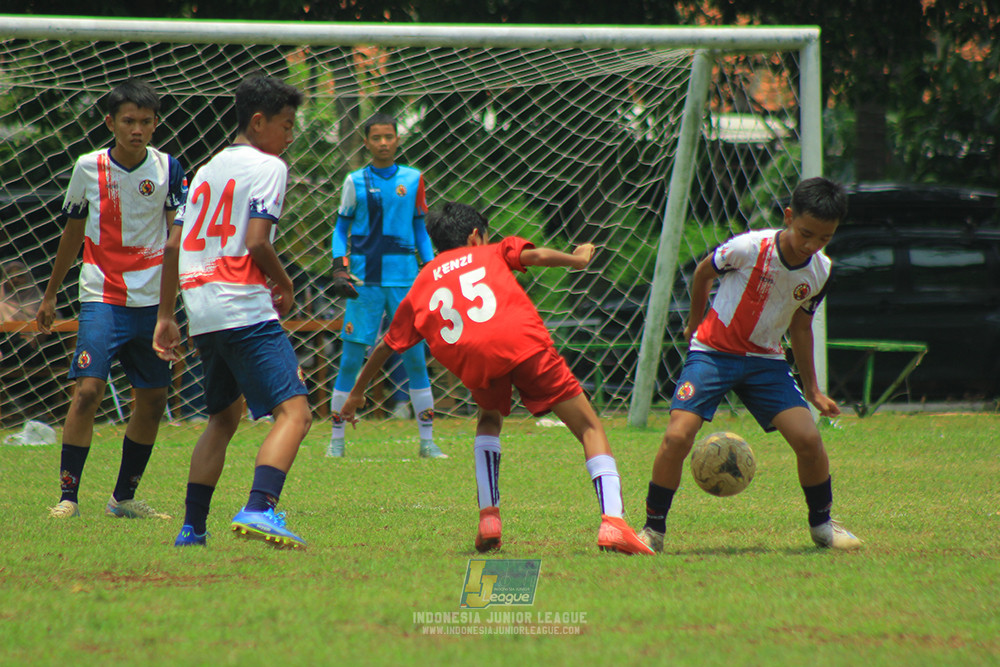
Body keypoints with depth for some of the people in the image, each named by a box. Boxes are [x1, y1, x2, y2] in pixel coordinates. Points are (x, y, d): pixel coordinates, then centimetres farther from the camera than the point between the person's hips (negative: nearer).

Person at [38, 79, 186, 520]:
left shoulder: (167, 168, -1)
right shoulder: (89, 168, -2)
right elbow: (72, 232, 11)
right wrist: (50, 296, 17)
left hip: (151, 301, 2)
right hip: (101, 298, -2)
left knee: (152, 400, 7)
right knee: (88, 390, -16)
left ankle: (123, 497, 22)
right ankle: (68, 496, -10)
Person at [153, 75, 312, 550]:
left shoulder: (207, 170, 21)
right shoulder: (267, 167, -2)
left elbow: (173, 246, 19)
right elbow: (257, 241, -14)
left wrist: (165, 317, 22)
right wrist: (284, 284, 3)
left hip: (202, 314, 8)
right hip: (244, 309, -8)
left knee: (224, 416, 23)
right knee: (293, 410, -13)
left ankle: (193, 527, 18)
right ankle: (259, 509, -33)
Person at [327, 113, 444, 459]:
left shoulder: (412, 179, 8)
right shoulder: (356, 181, 4)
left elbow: (420, 228, 14)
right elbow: (341, 227, 8)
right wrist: (339, 268, -4)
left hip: (404, 277, 1)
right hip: (364, 279, -1)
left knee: (415, 357, 0)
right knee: (351, 357, -2)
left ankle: (427, 440, 6)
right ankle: (336, 439, 6)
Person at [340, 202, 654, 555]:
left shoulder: (422, 282, 33)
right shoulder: (492, 253, 29)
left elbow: (386, 345, 38)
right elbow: (535, 255, 7)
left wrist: (357, 393, 48)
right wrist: (576, 259, 20)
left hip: (472, 359, 2)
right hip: (523, 340, -2)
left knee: (489, 420, 34)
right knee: (589, 427, 4)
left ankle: (489, 517, 16)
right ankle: (612, 521, -16)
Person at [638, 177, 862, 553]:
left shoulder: (820, 271, -5)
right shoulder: (748, 248, -21)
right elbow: (703, 272, 0)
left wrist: (811, 389, 15)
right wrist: (695, 323, 14)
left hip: (765, 360, 4)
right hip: (713, 352, -4)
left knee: (808, 438, -12)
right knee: (678, 435, -21)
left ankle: (821, 522, 13)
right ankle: (653, 528, -3)